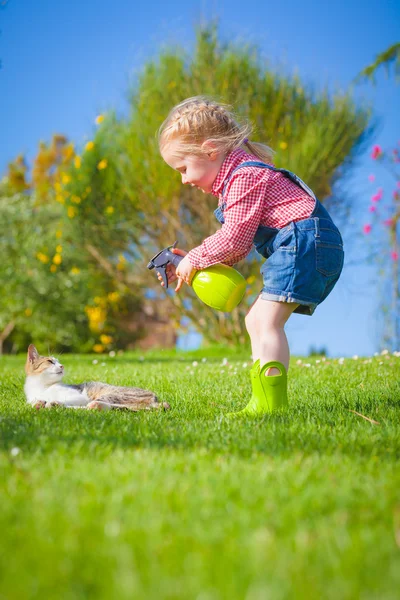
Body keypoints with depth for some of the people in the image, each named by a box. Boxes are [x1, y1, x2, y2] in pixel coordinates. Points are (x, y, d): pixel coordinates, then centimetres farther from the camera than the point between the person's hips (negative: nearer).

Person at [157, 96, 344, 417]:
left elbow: (234, 239, -16)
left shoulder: (245, 176, -14)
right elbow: (237, 247, 21)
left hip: (306, 242, -11)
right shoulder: (234, 178, 21)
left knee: (265, 319, -17)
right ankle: (264, 400, 11)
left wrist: (195, 259, -3)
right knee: (256, 321, 11)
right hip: (297, 248, 11)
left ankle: (270, 403, -19)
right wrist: (194, 262, 12)